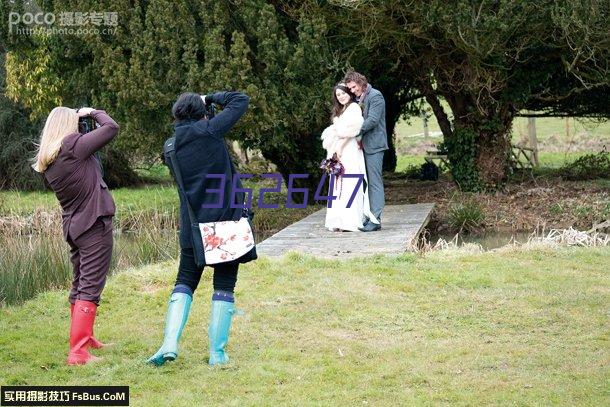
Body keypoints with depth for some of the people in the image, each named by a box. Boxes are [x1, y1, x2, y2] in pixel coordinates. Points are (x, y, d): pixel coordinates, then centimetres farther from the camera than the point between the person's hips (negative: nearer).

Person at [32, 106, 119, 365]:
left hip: (72, 226, 8)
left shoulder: (45, 160, 5)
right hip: (94, 223, -8)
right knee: (90, 288, -8)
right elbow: (111, 127, -14)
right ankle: (78, 352, -13)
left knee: (79, 284, 21)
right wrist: (92, 112, 4)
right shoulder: (72, 146, -16)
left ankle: (84, 337, 36)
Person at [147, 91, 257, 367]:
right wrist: (211, 98, 12)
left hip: (193, 226, 3)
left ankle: (170, 343, -4)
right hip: (227, 220, -3)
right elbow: (241, 100, -1)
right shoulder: (210, 131, -8)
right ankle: (217, 352, 5)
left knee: (185, 281, 13)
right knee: (224, 285, 6)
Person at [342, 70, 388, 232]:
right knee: (368, 182, 10)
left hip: (374, 145, -9)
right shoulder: (358, 99, 18)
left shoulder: (375, 96, -9)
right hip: (363, 145, 9)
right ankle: (370, 217, 13)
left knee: (375, 182, -8)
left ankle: (375, 220, -9)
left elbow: (372, 120, -18)